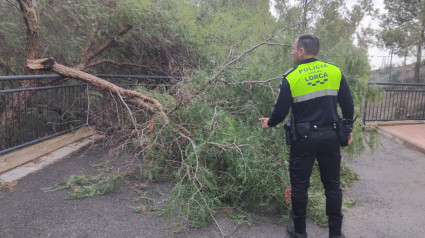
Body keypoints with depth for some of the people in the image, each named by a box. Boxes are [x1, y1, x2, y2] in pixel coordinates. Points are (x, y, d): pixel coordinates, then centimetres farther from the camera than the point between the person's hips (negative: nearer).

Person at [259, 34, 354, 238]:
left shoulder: (291, 78, -9)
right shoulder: (335, 71, 0)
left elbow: (280, 111, -5)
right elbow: (348, 105, 3)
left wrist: (269, 123, 16)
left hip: (304, 138, -3)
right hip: (330, 136, 3)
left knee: (299, 185, 11)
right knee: (332, 184, 14)